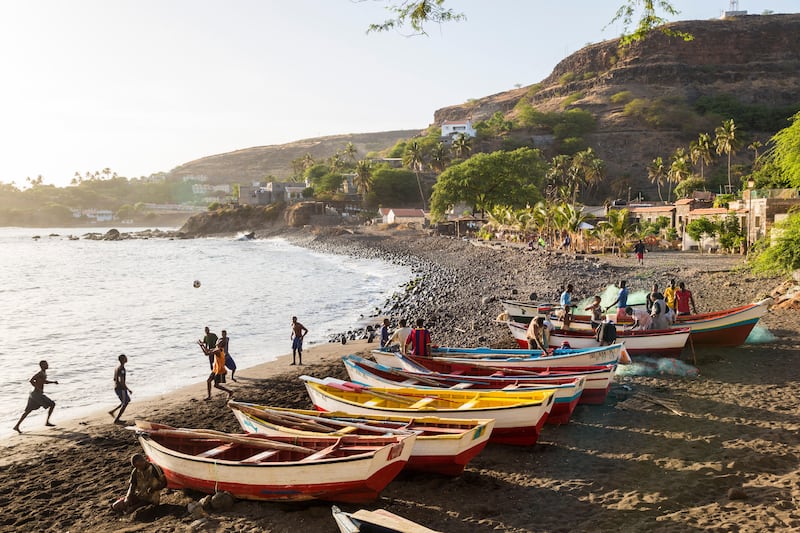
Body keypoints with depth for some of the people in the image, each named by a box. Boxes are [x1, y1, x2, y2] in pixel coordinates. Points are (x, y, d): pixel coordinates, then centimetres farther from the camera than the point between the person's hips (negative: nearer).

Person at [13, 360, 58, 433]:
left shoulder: (44, 373, 16)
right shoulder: (40, 373, -13)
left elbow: (44, 381, 31)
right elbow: (31, 380, -23)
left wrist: (53, 382, 18)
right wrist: (38, 388, -22)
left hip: (34, 394, 10)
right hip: (37, 394, -10)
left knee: (27, 411, 11)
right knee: (52, 404, -1)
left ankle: (17, 426, 10)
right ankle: (47, 422, 4)